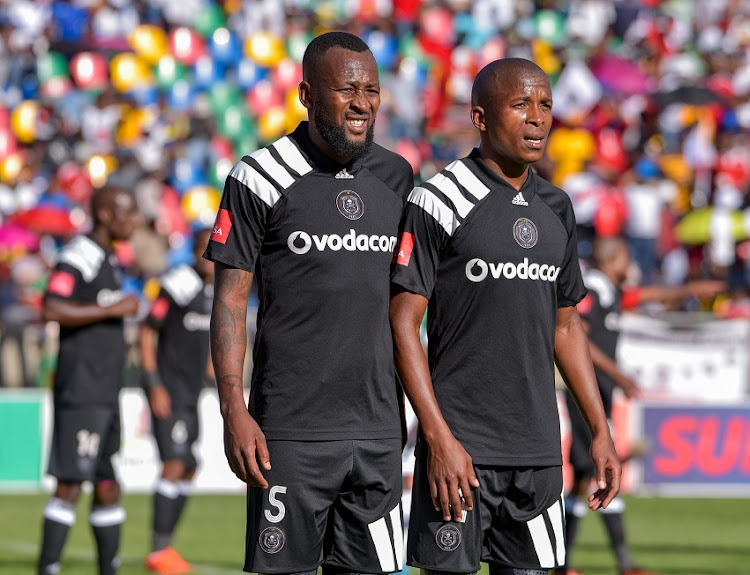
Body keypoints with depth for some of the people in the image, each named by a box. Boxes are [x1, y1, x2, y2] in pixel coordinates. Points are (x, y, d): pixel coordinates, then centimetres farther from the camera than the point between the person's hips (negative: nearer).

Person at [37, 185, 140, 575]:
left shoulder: (107, 260, 18)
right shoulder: (78, 256, -12)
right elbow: (51, 310, -24)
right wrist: (111, 309, -20)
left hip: (105, 393, 10)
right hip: (80, 392, -10)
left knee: (108, 486, 11)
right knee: (71, 484, -12)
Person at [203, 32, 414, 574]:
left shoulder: (396, 178, 11)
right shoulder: (261, 178, -5)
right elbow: (231, 299, -4)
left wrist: (407, 406, 16)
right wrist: (233, 410, -12)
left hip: (377, 428, 5)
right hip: (291, 432, -5)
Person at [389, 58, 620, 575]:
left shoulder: (556, 209, 12)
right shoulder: (437, 203, -7)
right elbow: (403, 324, -10)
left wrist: (600, 429, 15)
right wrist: (439, 438, -16)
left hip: (539, 450, 6)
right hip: (460, 447, -6)